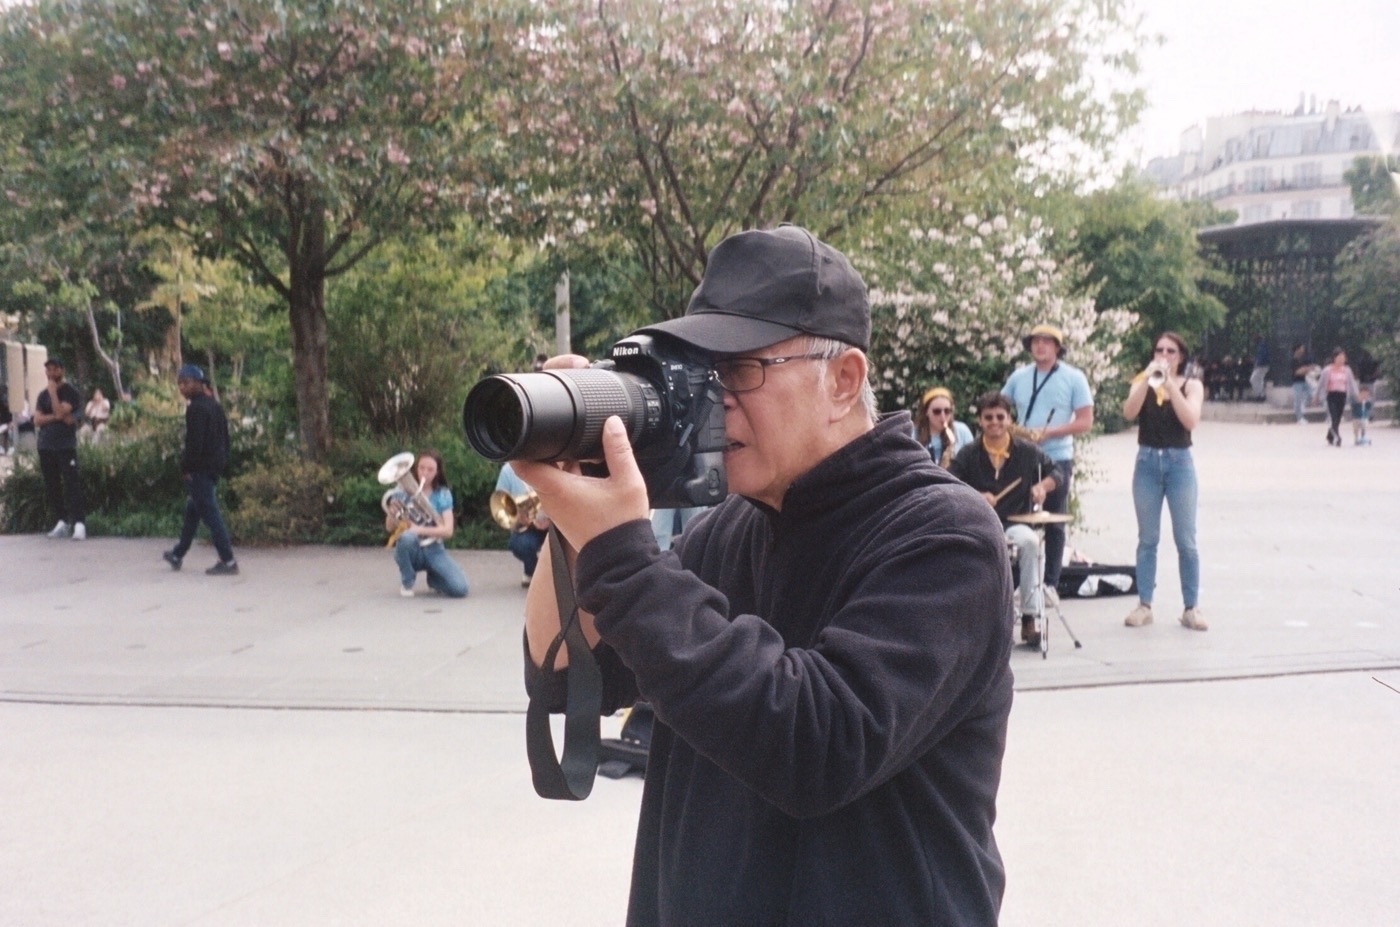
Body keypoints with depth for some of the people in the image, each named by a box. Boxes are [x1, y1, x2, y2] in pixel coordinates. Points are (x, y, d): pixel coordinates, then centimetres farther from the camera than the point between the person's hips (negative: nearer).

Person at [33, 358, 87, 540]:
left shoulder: (70, 392, 0)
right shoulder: (43, 395, 14)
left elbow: (60, 412, -15)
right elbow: (37, 420, 2)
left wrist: (53, 392, -9)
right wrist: (56, 417, -13)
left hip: (66, 446, -6)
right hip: (46, 446, 6)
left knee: (72, 484, -12)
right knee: (51, 486, 6)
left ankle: (79, 523, -18)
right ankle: (63, 522, 12)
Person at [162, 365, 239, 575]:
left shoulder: (196, 408, -16)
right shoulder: (214, 405, 14)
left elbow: (194, 442, -21)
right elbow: (225, 437, 17)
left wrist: (186, 467, -14)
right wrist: (222, 462, 18)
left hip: (199, 469, -10)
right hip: (214, 467, 10)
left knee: (210, 513, -7)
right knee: (192, 510, 20)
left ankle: (228, 561, -9)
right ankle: (178, 555, 34)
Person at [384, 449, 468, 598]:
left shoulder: (443, 495, -1)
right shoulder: (403, 491, -2)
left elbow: (448, 530, -11)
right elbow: (389, 527, -6)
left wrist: (419, 530, -25)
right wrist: (392, 513, -28)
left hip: (433, 550, 1)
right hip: (411, 551, -1)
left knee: (459, 589, -23)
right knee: (407, 537, -38)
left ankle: (433, 578, 15)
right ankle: (407, 582, -9)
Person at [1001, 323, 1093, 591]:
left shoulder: (1073, 377, -3)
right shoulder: (1018, 377, 7)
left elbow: (1085, 422, -7)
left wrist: (1048, 432, -18)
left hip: (1057, 460, -3)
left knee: (1054, 524, 6)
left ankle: (1050, 584, 13)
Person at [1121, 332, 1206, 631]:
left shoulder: (1191, 385, 3)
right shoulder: (1142, 383, 6)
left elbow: (1191, 421, -14)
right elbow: (1129, 412, -13)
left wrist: (1170, 384, -17)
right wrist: (1147, 379, -20)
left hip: (1179, 463, -1)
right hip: (1147, 462, 1)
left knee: (1186, 541, 2)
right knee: (1147, 539, 6)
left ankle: (1191, 607, 8)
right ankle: (1144, 605, 11)